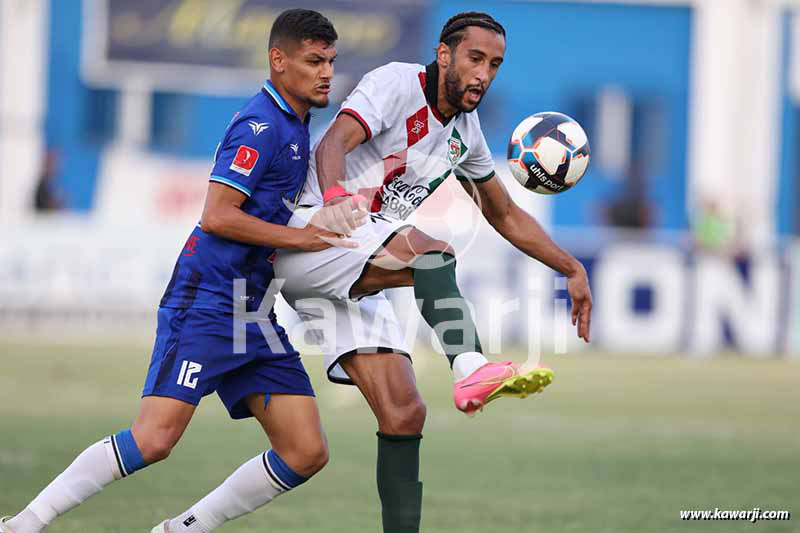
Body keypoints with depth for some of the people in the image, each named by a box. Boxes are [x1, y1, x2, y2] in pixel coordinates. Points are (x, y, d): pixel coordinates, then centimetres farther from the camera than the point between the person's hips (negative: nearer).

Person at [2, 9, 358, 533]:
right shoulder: (261, 125, -11)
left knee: (307, 454, 0)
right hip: (206, 302, -9)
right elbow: (216, 216, -19)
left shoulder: (294, 125, 18)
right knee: (154, 439, -20)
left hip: (254, 313, 9)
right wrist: (298, 238, -16)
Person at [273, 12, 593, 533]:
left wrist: (572, 269, 23)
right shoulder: (397, 84, -8)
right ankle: (472, 370, -53)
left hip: (356, 284, 8)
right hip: (310, 233, -8)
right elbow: (334, 143, -26)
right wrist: (335, 195, -47)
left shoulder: (464, 132, 16)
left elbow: (507, 215, 29)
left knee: (404, 414, -3)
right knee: (431, 250, -34)